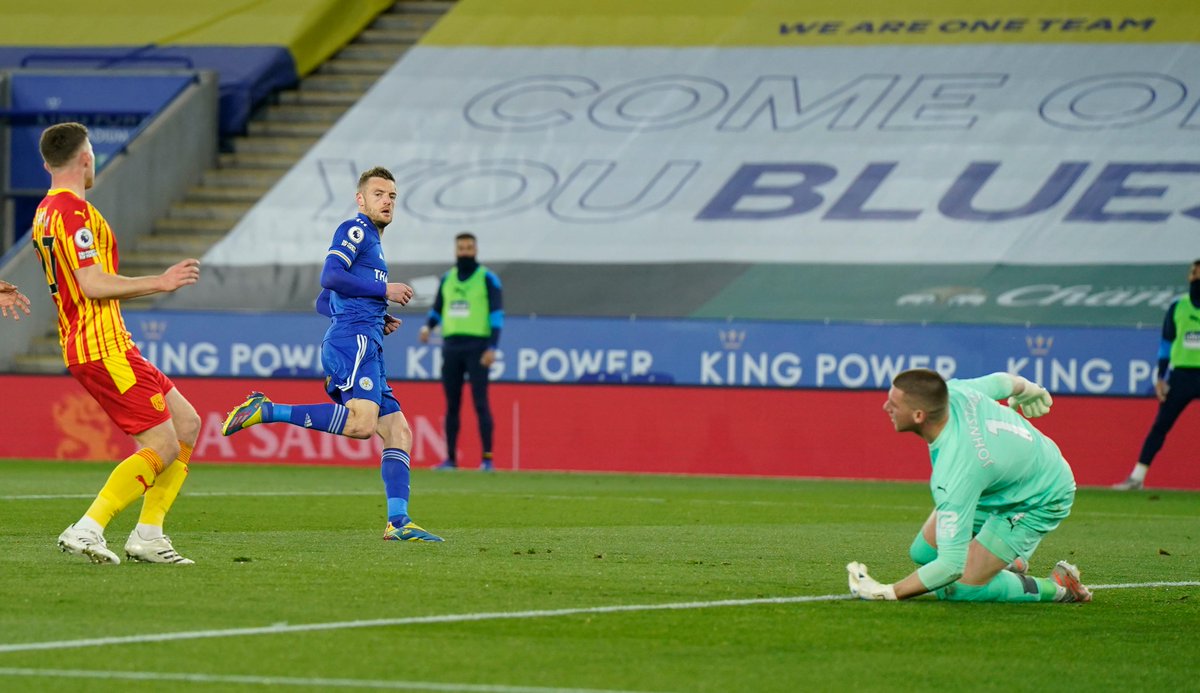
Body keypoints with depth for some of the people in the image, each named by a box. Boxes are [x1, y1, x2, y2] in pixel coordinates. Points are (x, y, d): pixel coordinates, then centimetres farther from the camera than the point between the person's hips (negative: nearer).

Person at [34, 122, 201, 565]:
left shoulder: (47, 211, 18)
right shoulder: (74, 211, -15)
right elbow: (93, 284, -23)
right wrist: (159, 283, -15)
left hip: (95, 345, 10)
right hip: (102, 347, -10)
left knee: (187, 424, 12)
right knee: (163, 446, -11)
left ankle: (148, 534, 9)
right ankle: (87, 530, -14)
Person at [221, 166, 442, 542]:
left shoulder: (371, 242, 30)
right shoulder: (354, 230, 2)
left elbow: (323, 303, 30)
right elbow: (330, 276, -15)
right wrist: (384, 290, -9)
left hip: (366, 347, 10)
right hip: (353, 341, -10)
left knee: (399, 433, 4)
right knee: (362, 422, -29)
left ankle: (398, 522, 0)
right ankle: (265, 411, -22)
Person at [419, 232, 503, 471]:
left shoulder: (487, 278, 0)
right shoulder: (447, 278, 15)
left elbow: (497, 314, -6)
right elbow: (437, 310, 20)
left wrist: (492, 347, -16)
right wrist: (427, 327, -2)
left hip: (477, 347, -5)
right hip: (451, 346, 5)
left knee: (480, 401, -11)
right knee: (451, 404, 5)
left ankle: (487, 458, -11)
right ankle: (450, 458, 7)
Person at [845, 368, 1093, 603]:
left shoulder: (955, 472, -43)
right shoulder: (953, 391, -24)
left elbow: (951, 566, -40)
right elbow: (1003, 381, 2)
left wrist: (888, 592, -31)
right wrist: (1027, 389, 27)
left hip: (1039, 503, -8)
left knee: (961, 589, -13)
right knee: (923, 552, 5)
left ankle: (1058, 587, 6)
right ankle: (1005, 562, 28)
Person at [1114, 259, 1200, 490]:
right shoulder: (1177, 307, 6)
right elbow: (1166, 343, 11)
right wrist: (1160, 378, 5)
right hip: (1181, 374, 2)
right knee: (1160, 425, 0)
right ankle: (1137, 477, 2)